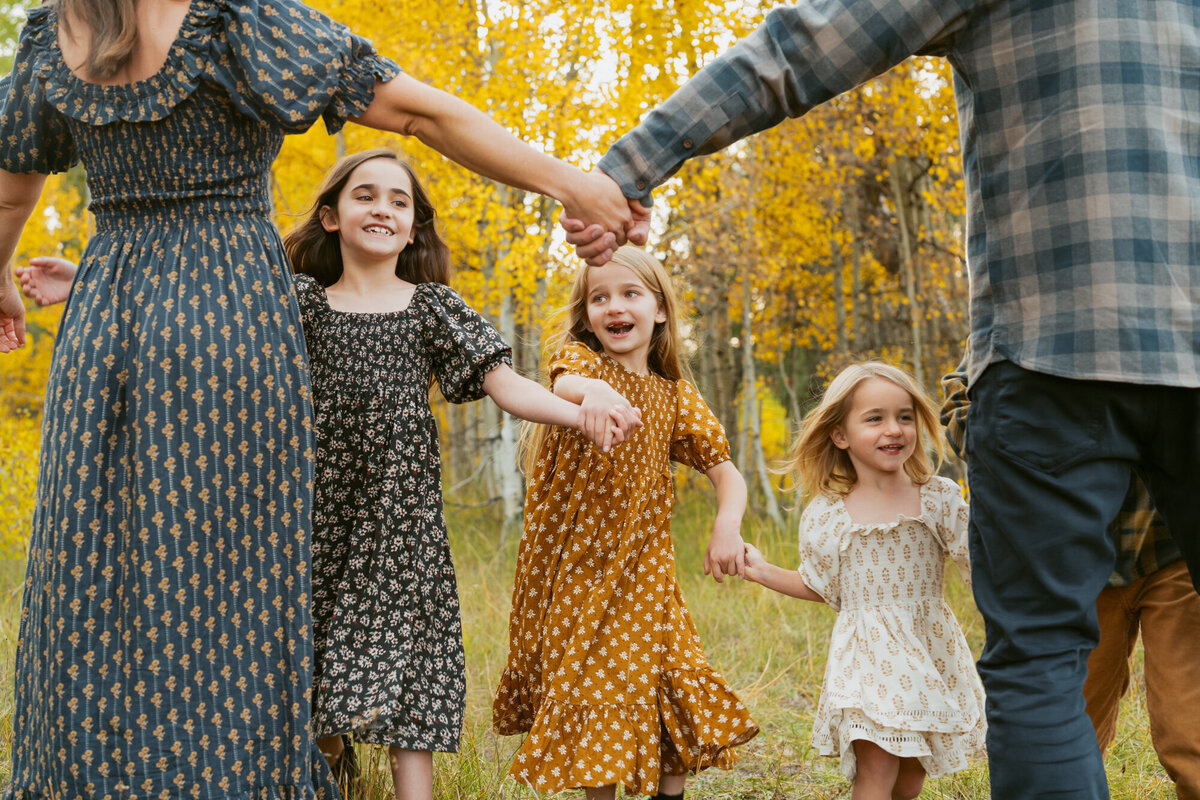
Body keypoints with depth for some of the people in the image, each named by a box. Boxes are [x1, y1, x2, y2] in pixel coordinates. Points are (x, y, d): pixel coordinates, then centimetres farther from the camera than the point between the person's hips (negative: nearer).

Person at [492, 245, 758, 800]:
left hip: (640, 570, 1)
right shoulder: (578, 359, -1)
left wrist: (727, 525, -15)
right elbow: (565, 383, -27)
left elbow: (726, 473, 7)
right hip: (573, 567, -1)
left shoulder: (674, 396, 6)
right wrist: (592, 392, -53)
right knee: (588, 693, 5)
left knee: (666, 685, -7)